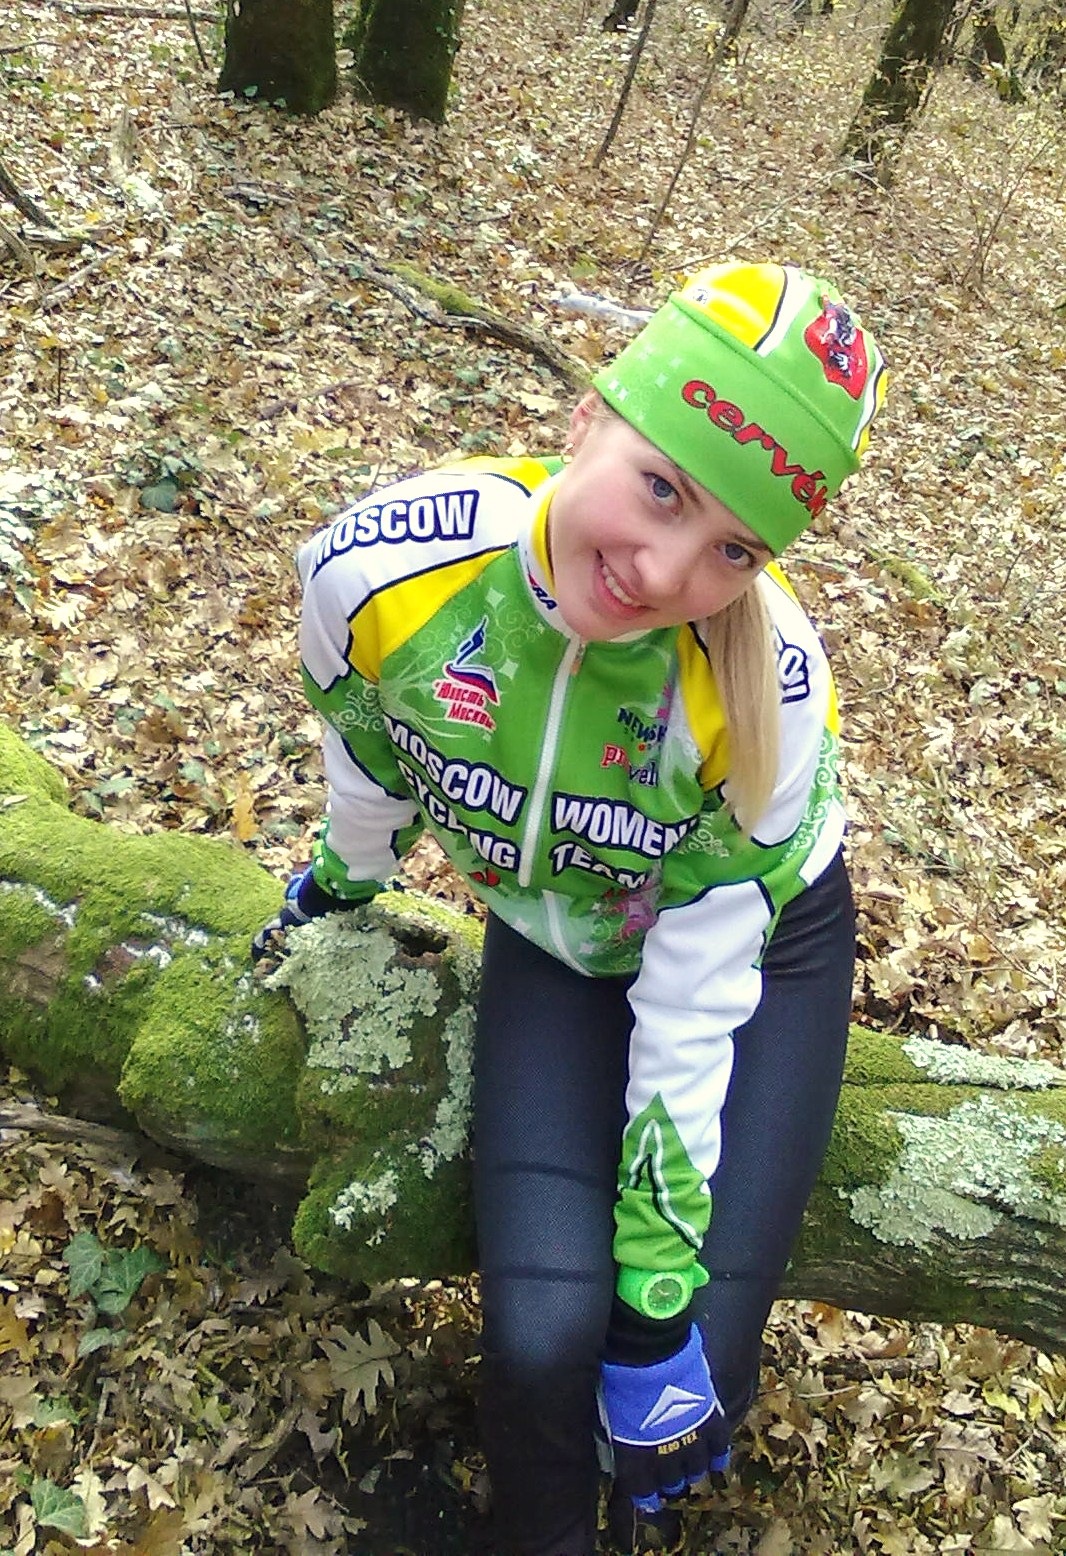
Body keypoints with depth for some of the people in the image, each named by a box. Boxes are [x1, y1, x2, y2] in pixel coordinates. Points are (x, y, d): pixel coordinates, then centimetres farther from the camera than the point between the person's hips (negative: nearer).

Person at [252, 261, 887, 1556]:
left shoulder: (764, 694, -33)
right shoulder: (379, 570, -30)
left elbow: (692, 1009, -24)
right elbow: (368, 754, -6)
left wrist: (659, 1298, -20)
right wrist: (344, 876, 14)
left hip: (760, 942, -1)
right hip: (553, 944, 2)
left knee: (696, 1351, -12)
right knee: (542, 1336, -15)